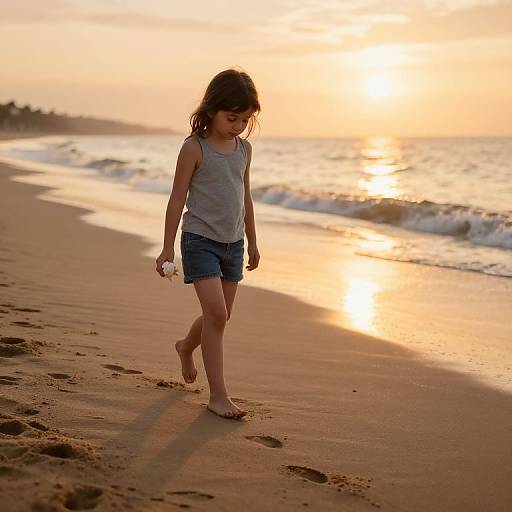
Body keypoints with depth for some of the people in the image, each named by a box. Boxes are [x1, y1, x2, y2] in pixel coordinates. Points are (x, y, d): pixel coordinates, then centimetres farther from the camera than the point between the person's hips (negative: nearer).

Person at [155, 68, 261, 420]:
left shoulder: (244, 149, 7)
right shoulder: (195, 148, -11)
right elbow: (178, 198, -8)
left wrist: (252, 242, 19)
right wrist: (168, 247, -9)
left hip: (232, 243, 6)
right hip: (200, 239, -6)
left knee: (220, 315, 14)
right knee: (216, 313, -15)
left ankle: (186, 347, 45)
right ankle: (218, 395, -8)